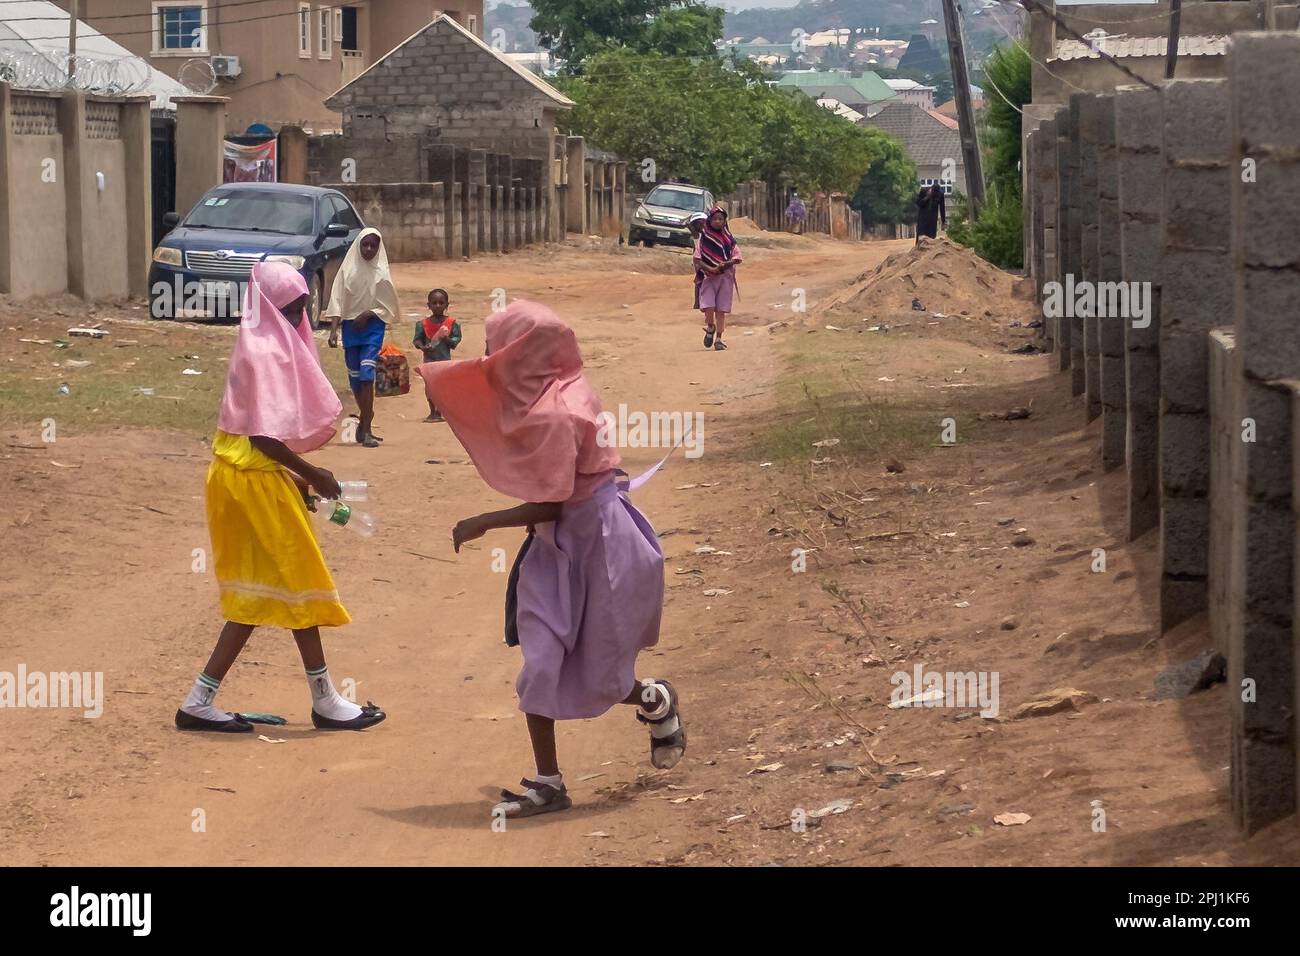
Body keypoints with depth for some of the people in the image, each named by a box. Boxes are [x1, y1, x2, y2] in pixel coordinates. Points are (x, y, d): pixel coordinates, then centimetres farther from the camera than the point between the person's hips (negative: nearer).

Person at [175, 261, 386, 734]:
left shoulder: (267, 344, 13)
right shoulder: (266, 352, -17)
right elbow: (265, 435, -23)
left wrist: (296, 476, 15)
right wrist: (311, 475, -14)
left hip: (238, 473, 9)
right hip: (257, 477, -9)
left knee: (260, 592, 11)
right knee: (298, 579, 1)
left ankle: (200, 701, 9)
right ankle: (325, 702, 12)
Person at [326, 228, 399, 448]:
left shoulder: (381, 273, 2)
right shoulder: (348, 269, 3)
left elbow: (388, 305, 4)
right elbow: (337, 300, 0)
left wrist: (367, 315, -11)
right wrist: (333, 330, -9)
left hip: (373, 326, -3)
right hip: (350, 326, 3)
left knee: (366, 374, -15)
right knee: (355, 378, 9)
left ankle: (366, 430, -19)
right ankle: (366, 423, 26)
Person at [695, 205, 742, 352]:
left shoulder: (729, 238, 8)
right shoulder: (703, 237, 3)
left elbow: (737, 257, 4)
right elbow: (697, 258, -1)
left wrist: (725, 264, -14)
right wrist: (709, 269, -16)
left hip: (725, 277, 1)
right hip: (708, 276, -1)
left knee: (721, 310, -1)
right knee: (708, 307, -15)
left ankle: (718, 339, 4)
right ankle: (710, 327, 14)